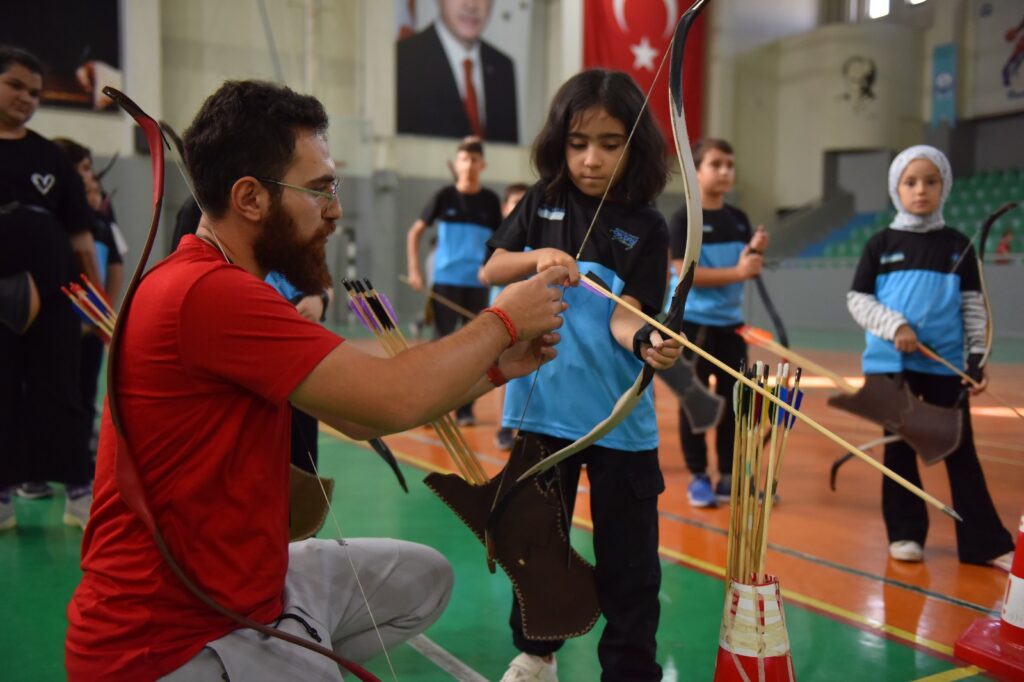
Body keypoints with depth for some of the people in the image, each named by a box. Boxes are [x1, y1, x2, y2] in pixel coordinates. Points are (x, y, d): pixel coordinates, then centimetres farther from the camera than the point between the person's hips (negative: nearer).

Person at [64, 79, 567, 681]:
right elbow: (395, 398, -26)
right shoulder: (209, 292, -25)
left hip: (243, 586, 9)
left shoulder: (222, 285, 7)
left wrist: (497, 367, 0)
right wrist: (501, 321, -9)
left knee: (425, 577, 14)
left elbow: (360, 414, 6)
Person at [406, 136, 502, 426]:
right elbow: (415, 232, 5)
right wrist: (414, 270, -2)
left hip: (477, 283, 2)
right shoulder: (445, 196, 0)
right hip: (445, 280, -1)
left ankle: (465, 409, 16)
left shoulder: (490, 200, 3)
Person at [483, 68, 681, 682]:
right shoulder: (542, 202, 2)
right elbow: (491, 270, 4)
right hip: (540, 406, 3)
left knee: (629, 559, 6)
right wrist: (538, 257, -16)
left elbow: (624, 314, -17)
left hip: (619, 418, -3)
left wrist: (647, 342, -39)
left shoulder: (647, 229, -8)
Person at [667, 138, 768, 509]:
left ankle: (728, 477, 20)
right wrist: (737, 271, -26)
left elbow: (746, 270, 11)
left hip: (731, 322, 6)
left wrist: (756, 252, -10)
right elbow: (688, 273, -19)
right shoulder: (683, 220, -10)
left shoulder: (738, 219, 8)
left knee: (733, 401, 9)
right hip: (693, 323, -6)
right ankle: (698, 477, 13)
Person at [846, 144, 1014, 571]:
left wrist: (977, 356, -1)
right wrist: (894, 326, -14)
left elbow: (973, 305, 6)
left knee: (961, 450, 5)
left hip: (947, 364, 1)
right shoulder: (881, 244, 3)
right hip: (891, 362, 0)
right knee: (899, 447, 8)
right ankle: (905, 533, 19)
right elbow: (857, 299, 1)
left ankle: (985, 542, 11)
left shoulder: (958, 246, 6)